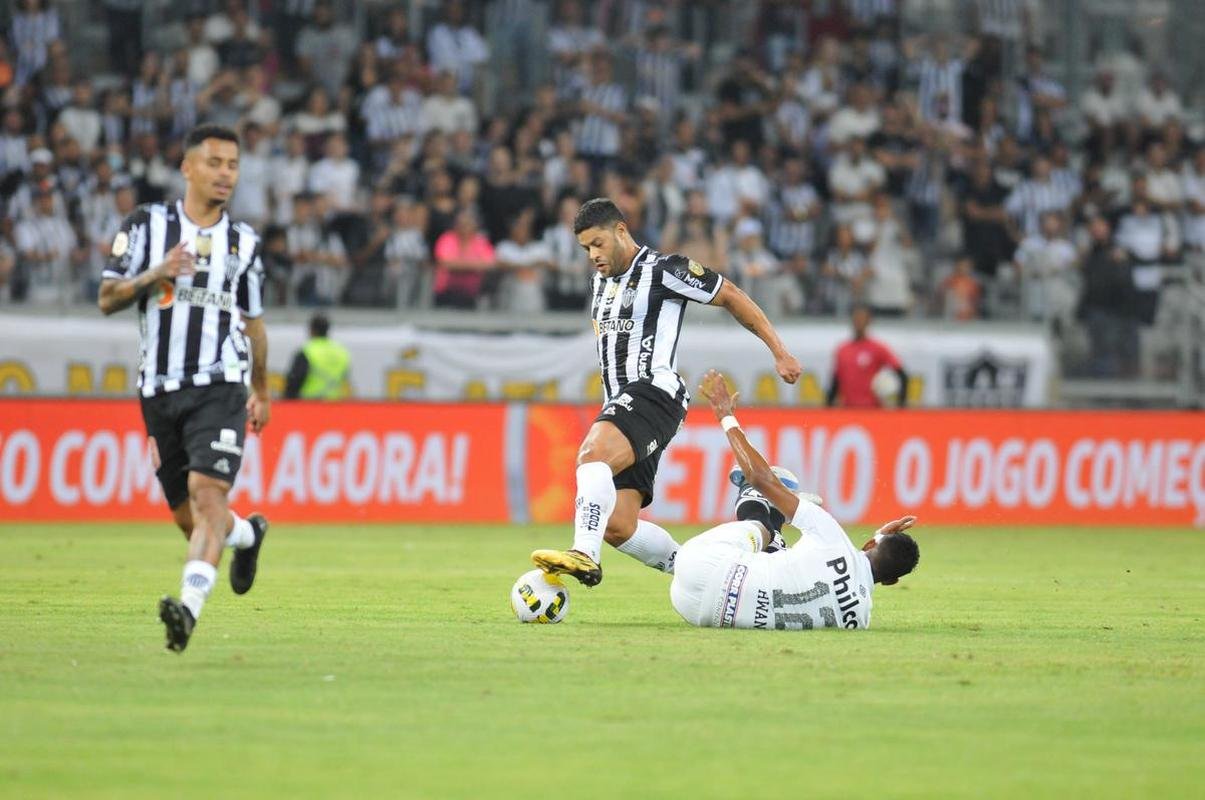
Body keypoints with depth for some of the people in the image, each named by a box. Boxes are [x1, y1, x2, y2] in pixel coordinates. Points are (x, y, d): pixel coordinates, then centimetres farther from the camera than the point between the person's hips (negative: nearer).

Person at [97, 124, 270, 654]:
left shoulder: (243, 241, 10)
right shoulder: (146, 226, 4)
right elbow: (107, 299, 1)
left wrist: (261, 393, 27)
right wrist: (156, 274, -16)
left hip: (221, 387, -1)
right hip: (161, 390, 1)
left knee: (207, 491, -22)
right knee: (186, 516, 7)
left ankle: (190, 607, -34)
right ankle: (247, 534, 40)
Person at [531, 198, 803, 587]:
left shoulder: (662, 270, -4)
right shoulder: (602, 280, 20)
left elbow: (731, 296, 1)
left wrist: (780, 352, 1)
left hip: (654, 391, -9)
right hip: (619, 404, 9)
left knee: (592, 454, -36)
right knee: (617, 526, -1)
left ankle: (584, 555, -48)